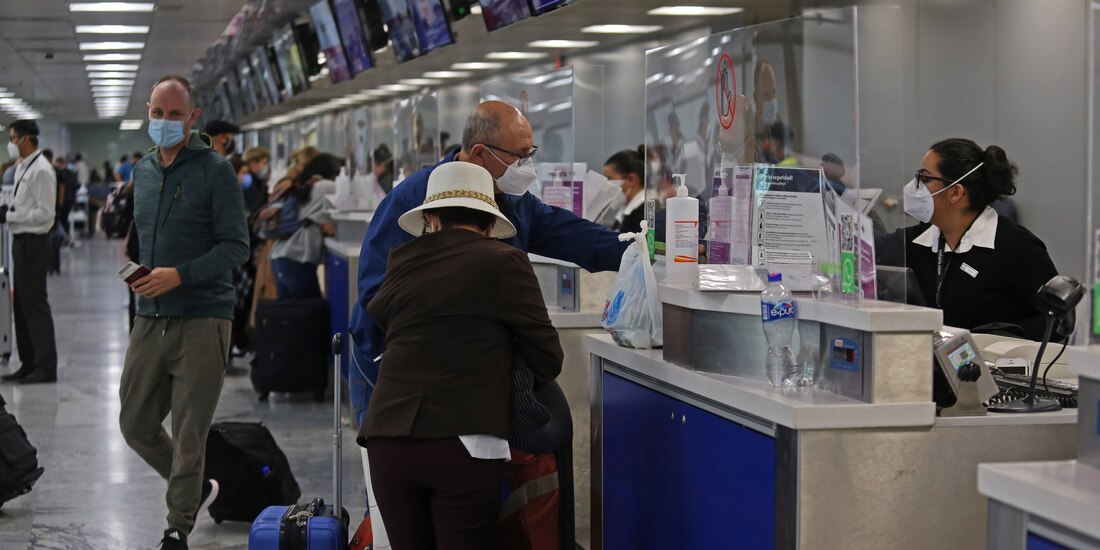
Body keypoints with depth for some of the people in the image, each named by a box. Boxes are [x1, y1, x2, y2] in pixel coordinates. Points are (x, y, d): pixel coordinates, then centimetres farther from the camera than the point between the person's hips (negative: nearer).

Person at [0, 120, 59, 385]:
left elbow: (45, 213, -19)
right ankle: (29, 363, 21)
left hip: (33, 243, -9)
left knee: (35, 305, -5)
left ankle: (46, 367, 1)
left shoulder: (41, 170, -15)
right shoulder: (22, 168, 13)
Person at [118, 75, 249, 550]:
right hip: (149, 320, 6)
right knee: (136, 424, 10)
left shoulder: (215, 171, -6)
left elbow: (237, 246, -10)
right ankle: (195, 489, 33)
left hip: (201, 319, -6)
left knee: (189, 434, -2)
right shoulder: (142, 172, 14)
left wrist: (180, 275, -20)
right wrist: (139, 276, 11)